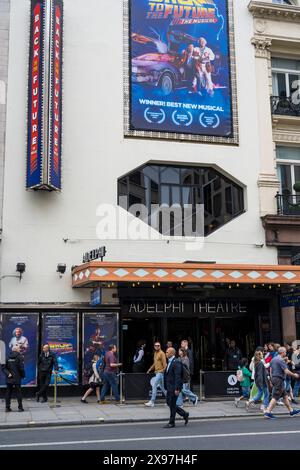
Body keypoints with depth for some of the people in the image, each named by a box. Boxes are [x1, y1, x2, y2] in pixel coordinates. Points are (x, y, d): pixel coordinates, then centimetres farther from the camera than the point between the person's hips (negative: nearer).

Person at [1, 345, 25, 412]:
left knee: (8, 392, 10)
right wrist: (23, 375, -1)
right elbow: (21, 368, -13)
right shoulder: (19, 357, -9)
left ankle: (7, 407, 9)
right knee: (18, 392, 3)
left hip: (9, 379, 4)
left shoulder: (8, 357, 5)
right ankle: (20, 407, 4)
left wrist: (8, 373, -5)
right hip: (17, 378, -4)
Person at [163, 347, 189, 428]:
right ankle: (184, 414, 23)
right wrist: (166, 387, 17)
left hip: (174, 387, -10)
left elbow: (178, 376, -20)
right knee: (169, 403, 12)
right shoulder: (169, 362, 14)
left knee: (172, 404, -2)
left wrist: (177, 389, -23)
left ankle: (171, 423, 8)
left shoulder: (176, 363, -16)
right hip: (170, 387, 10)